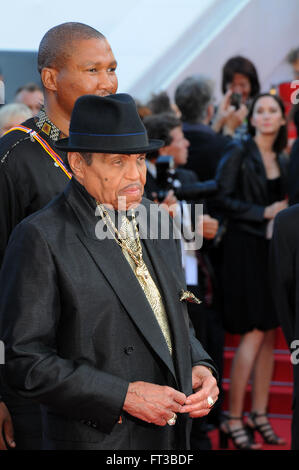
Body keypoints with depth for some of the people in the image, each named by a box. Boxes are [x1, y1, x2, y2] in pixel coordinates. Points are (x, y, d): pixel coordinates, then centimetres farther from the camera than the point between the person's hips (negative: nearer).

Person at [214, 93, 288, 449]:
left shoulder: (281, 161, 14)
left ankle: (259, 413, 14)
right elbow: (224, 199, -12)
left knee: (269, 334, 6)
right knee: (254, 333, -10)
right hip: (246, 248, -7)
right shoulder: (239, 154, -6)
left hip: (273, 249, 7)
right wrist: (264, 212, -16)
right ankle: (233, 418, -3)